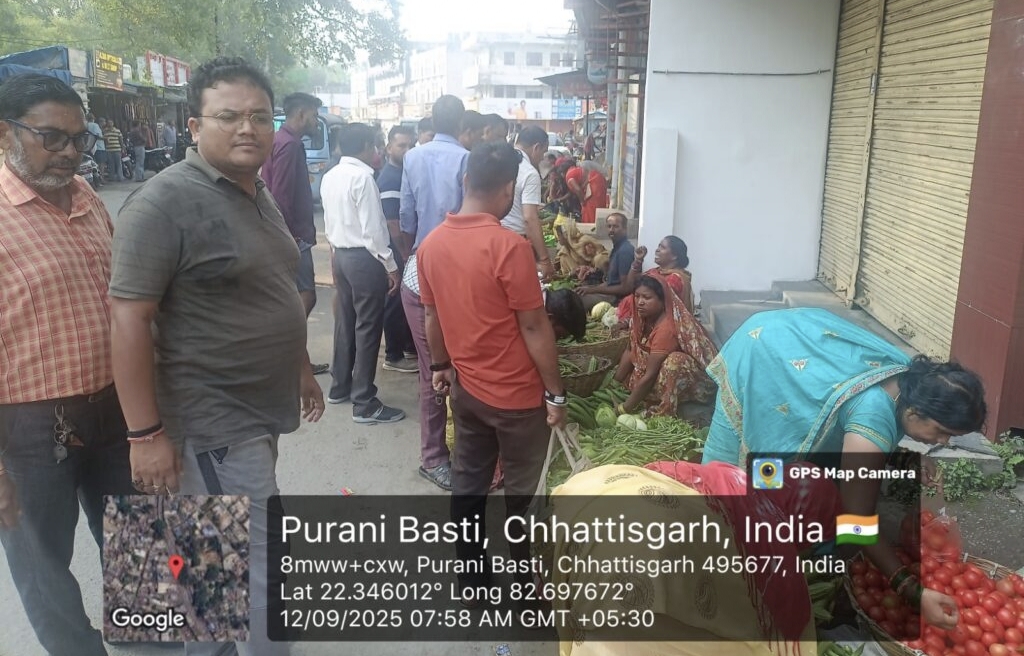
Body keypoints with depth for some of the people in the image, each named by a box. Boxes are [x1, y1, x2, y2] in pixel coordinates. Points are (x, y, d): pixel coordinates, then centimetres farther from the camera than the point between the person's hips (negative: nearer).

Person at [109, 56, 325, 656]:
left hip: (258, 410, 8)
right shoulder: (165, 202, -18)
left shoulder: (259, 195, 10)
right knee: (260, 566, 2)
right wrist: (146, 434, -21)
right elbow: (129, 319, -20)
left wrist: (302, 369, 21)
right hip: (214, 424, -8)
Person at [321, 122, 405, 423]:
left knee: (345, 322, 18)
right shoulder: (363, 177, -18)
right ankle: (364, 404, 3)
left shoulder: (329, 177, 8)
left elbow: (329, 222, 14)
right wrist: (390, 265, -14)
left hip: (340, 254, 9)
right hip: (364, 257, -9)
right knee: (367, 328, -3)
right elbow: (373, 229, -20)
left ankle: (340, 386, 31)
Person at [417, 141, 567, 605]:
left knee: (468, 484, 17)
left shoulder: (431, 244, -1)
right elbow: (534, 327, -19)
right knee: (522, 495, 10)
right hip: (517, 394, -6)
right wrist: (555, 393, -10)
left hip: (466, 388, 6)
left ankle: (469, 582, 30)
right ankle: (528, 588, 26)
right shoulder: (509, 247, -22)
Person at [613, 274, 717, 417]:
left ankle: (663, 414, -23)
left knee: (674, 361, -37)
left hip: (698, 379, -9)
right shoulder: (644, 316, -6)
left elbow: (650, 375, -31)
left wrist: (625, 409, -27)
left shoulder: (666, 328, -32)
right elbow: (631, 351, 2)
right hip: (673, 377, 9)